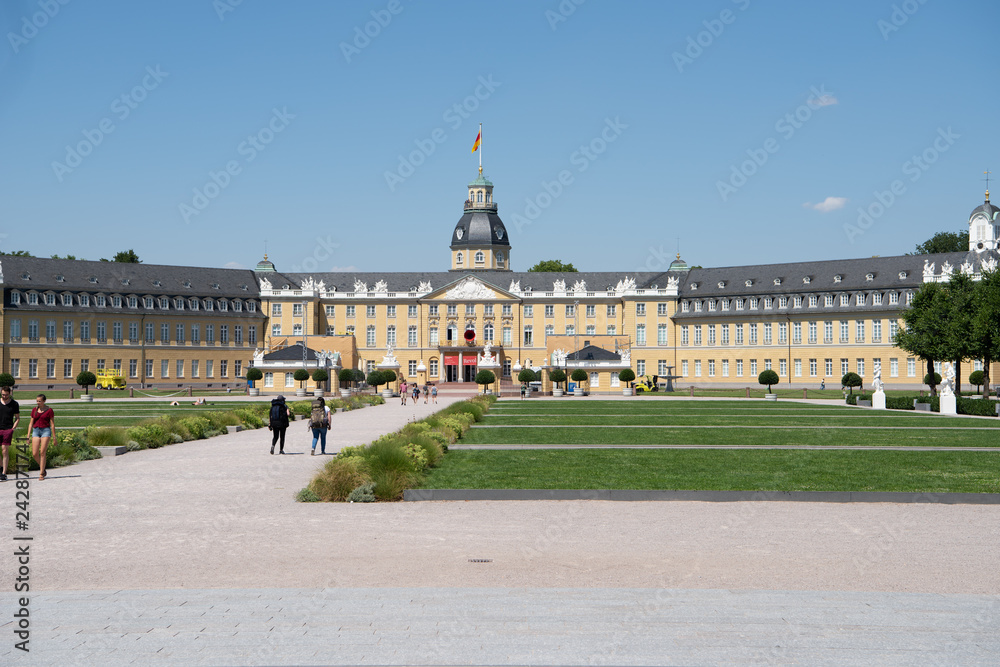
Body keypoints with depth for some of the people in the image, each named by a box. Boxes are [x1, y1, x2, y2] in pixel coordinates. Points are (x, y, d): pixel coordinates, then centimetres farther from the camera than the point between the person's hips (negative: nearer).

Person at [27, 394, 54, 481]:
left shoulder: (49, 410, -1)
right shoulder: (34, 410, 11)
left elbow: (52, 424, 0)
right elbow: (31, 423, 14)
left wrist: (54, 437, -1)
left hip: (45, 431, -4)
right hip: (36, 431, 4)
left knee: (42, 453, -8)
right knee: (34, 454, -4)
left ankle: (41, 474, -2)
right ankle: (42, 468, 21)